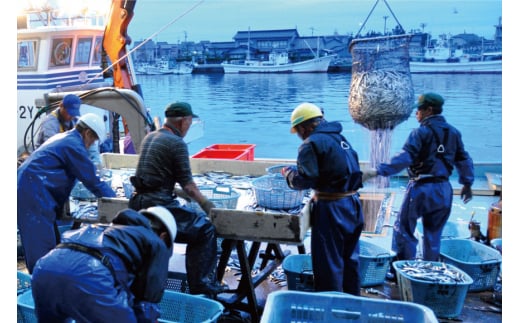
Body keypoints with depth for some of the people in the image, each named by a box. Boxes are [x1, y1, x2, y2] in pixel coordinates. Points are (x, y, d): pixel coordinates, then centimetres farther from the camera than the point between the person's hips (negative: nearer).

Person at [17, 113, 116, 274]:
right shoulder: (74, 145, -10)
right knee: (42, 246, -8)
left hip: (28, 189, 10)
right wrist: (115, 200, 2)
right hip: (33, 193, -10)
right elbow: (91, 180, -9)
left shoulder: (62, 138, 20)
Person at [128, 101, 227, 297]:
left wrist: (177, 192, 29)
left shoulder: (149, 137, 15)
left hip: (138, 203, 9)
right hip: (159, 205, -9)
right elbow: (187, 185, -8)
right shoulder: (177, 143, -10)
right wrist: (206, 204, 5)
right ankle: (201, 286, 0)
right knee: (205, 229, -1)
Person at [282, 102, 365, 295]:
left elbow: (304, 180, -17)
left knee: (328, 263, 4)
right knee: (350, 258, 21)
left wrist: (289, 173, 2)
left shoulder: (312, 144, -13)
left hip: (331, 208, -8)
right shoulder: (339, 137, 11)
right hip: (353, 204, 9)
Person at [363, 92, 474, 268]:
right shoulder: (454, 132, 9)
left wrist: (378, 171, -25)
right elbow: (464, 160, 14)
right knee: (433, 235, 15)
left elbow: (404, 158, -22)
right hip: (444, 190, 7)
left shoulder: (421, 132, -11)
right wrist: (467, 184, 24)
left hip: (421, 188, -7)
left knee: (403, 229, 5)